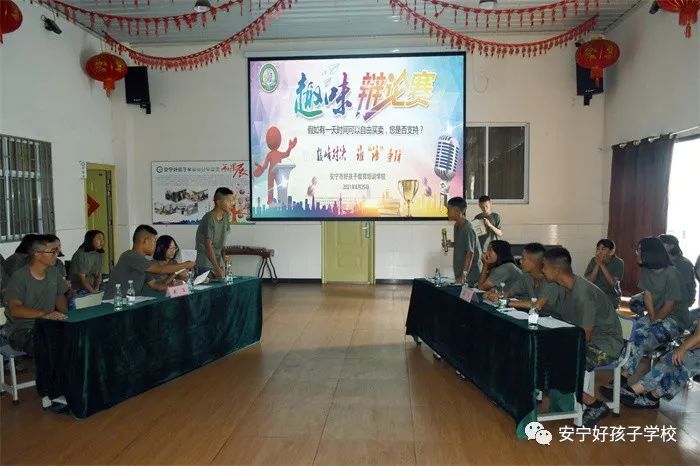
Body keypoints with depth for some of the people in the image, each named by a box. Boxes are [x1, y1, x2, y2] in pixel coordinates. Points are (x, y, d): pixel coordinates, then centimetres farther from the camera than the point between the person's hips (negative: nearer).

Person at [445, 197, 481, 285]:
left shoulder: (468, 229, -19)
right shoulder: (457, 226, 8)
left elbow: (470, 253, -20)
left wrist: (464, 275, -22)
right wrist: (452, 244, 1)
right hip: (459, 271, 8)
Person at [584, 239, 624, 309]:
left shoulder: (618, 263, -6)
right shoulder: (593, 261, 0)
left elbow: (613, 282, -19)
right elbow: (589, 281, -8)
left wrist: (602, 265, -22)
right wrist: (597, 265, -17)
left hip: (611, 296, -2)